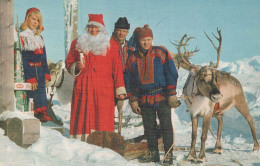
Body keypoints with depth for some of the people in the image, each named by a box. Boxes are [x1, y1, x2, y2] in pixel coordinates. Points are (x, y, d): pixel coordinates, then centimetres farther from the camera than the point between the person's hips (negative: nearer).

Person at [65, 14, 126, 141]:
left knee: (102, 120, -6)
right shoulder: (77, 44, 16)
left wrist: (120, 89, 2)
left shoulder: (110, 45, 11)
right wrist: (76, 67, -3)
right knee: (82, 119, -4)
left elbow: (117, 68, 8)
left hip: (103, 91, -1)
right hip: (82, 89, 1)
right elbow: (68, 63, 21)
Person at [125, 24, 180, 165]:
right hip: (144, 99, 3)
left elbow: (171, 74, -3)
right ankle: (153, 152, 21)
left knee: (166, 126, -3)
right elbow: (129, 82, 12)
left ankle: (169, 154, 3)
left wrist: (172, 94, -8)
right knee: (149, 127, 9)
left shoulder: (161, 53, -1)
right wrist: (133, 100, 7)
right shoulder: (132, 59, 7)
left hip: (162, 97, -3)